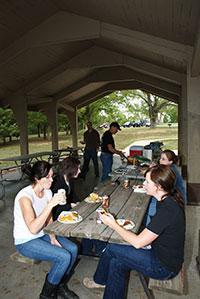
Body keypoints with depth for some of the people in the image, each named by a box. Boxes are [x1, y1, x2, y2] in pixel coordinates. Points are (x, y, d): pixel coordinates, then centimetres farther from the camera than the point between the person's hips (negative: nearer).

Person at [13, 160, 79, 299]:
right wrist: (50, 205, -37)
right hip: (26, 242, -7)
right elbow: (33, 228, -34)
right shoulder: (25, 196, -27)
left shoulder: (47, 192, -4)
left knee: (73, 249, -8)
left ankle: (60, 286, 15)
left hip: (42, 235, 7)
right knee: (64, 257, -19)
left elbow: (49, 220, 6)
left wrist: (53, 238, -8)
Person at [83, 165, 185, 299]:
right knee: (117, 262, 3)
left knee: (111, 249, -4)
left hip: (164, 267, -8)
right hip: (166, 256, 8)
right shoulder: (170, 200, -1)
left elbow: (138, 242, -25)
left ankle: (99, 281, 24)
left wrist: (113, 224, -14)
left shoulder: (167, 210, -30)